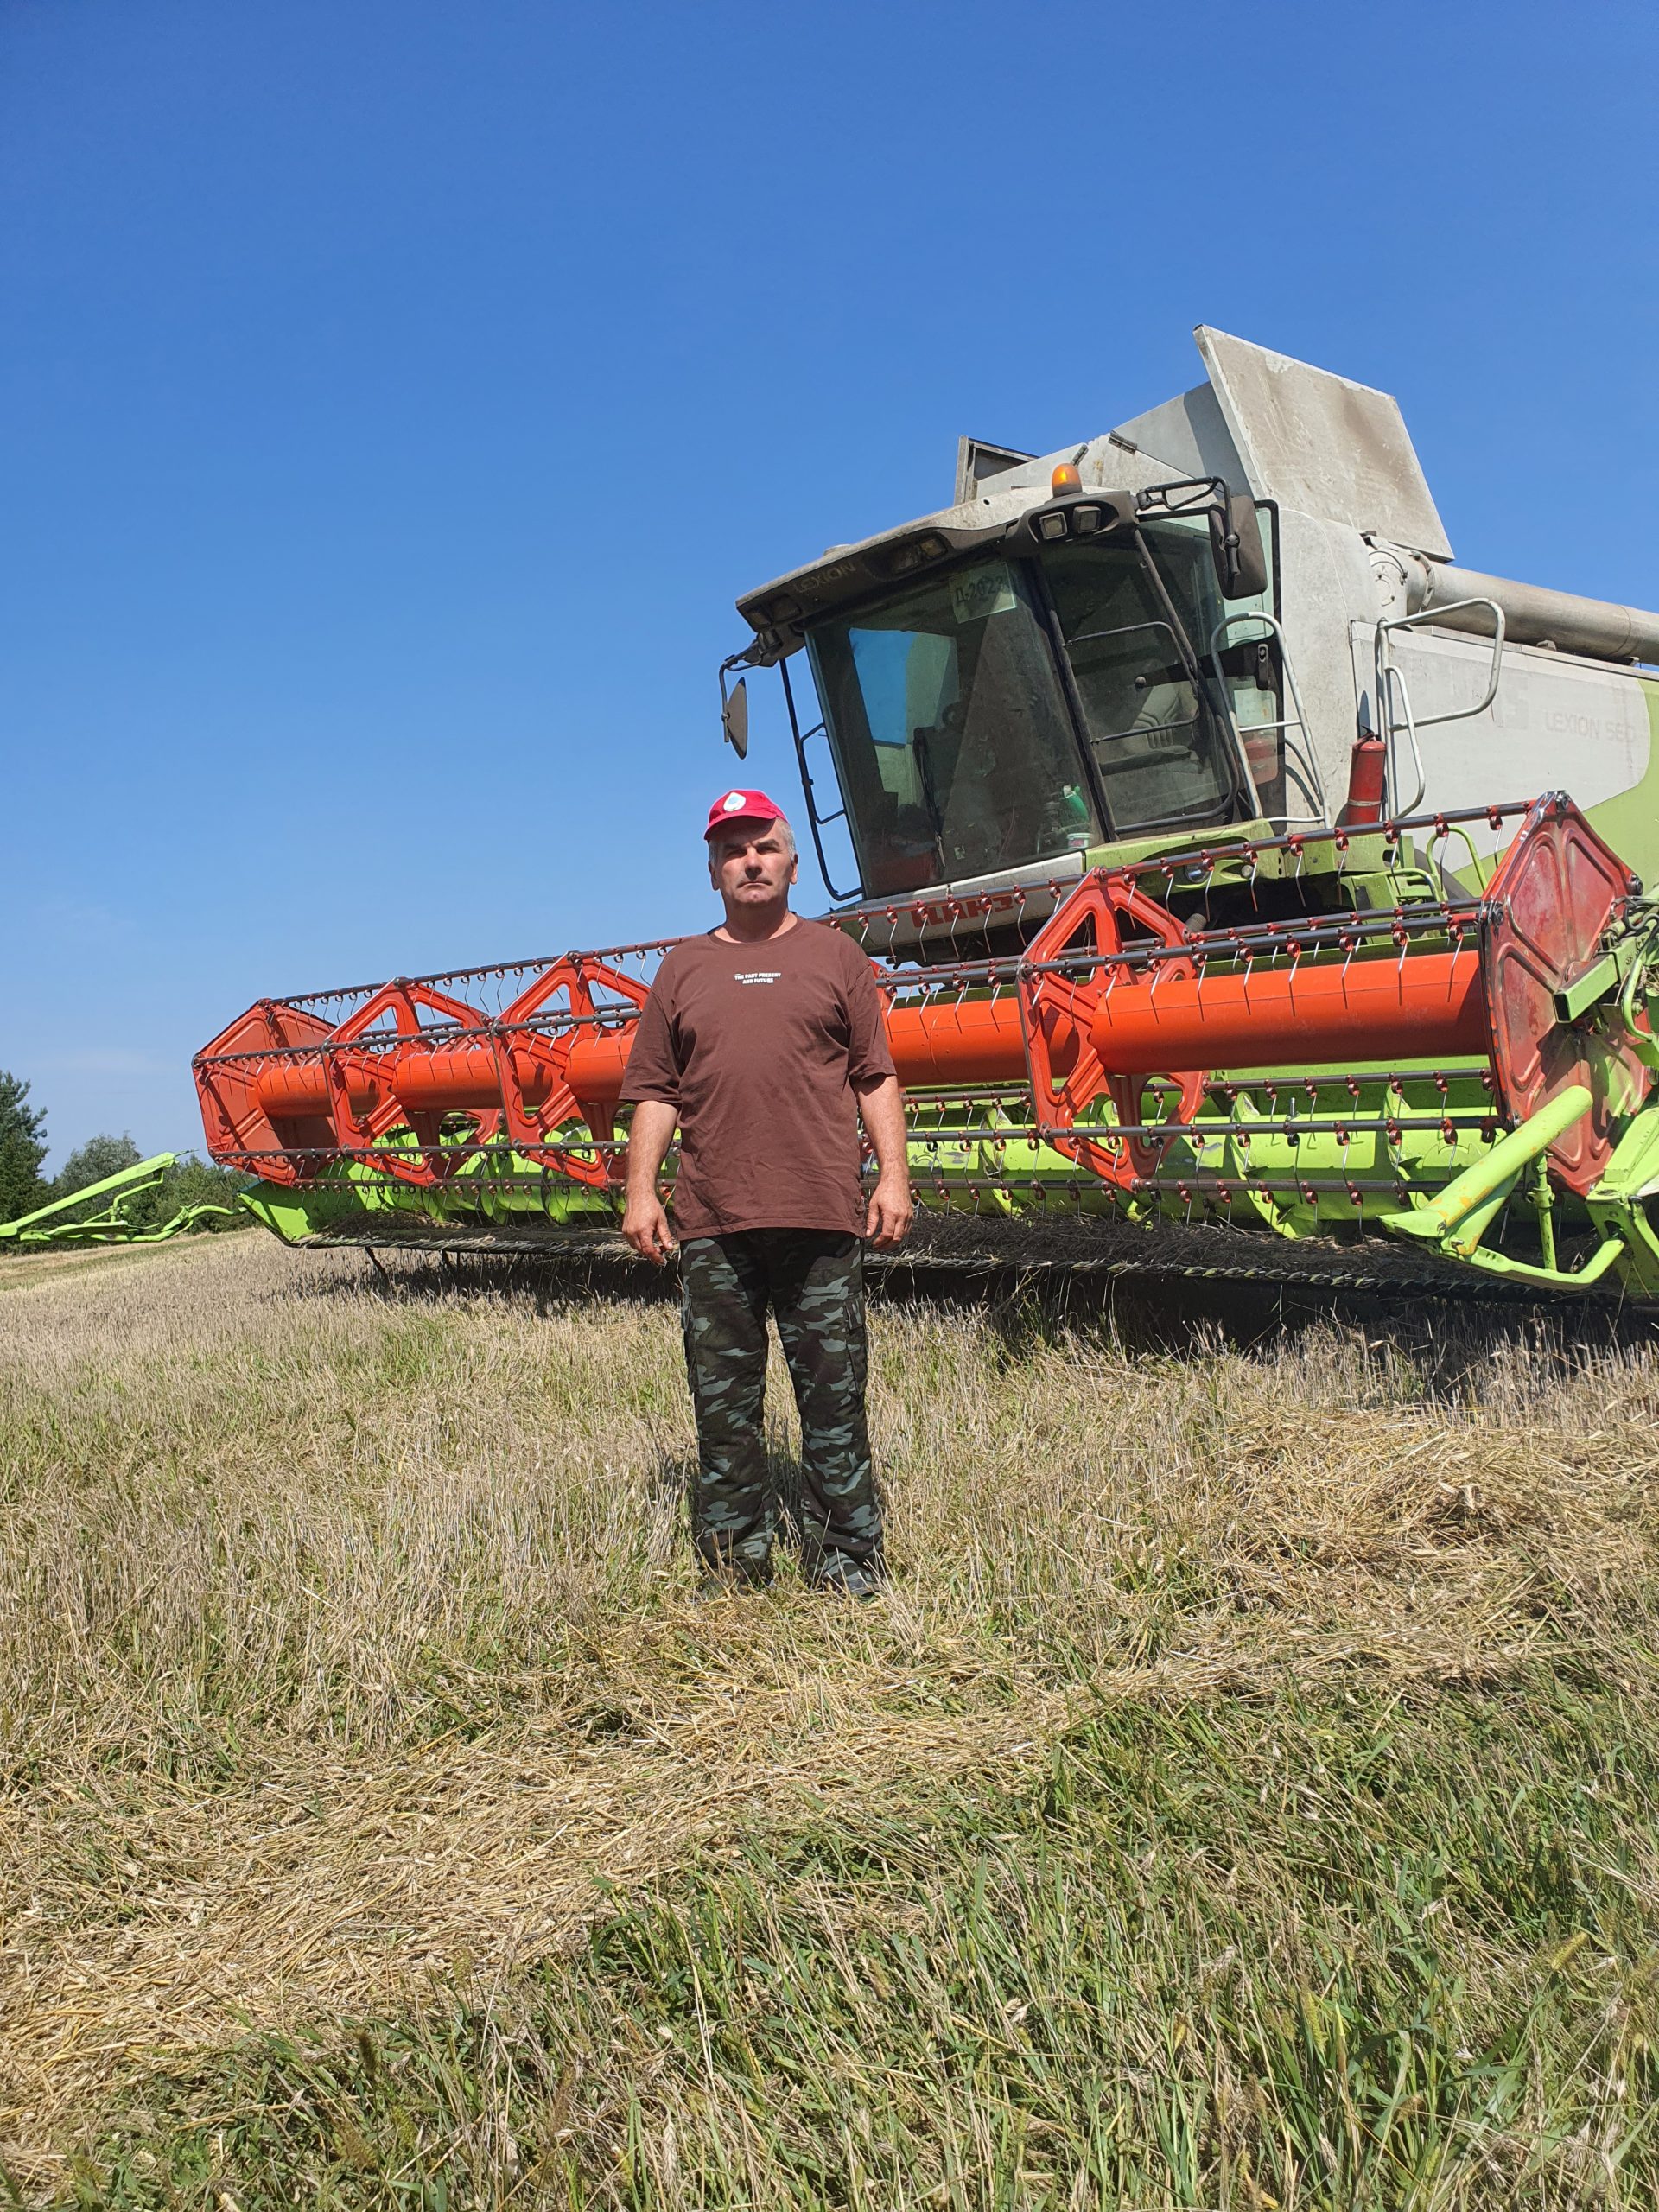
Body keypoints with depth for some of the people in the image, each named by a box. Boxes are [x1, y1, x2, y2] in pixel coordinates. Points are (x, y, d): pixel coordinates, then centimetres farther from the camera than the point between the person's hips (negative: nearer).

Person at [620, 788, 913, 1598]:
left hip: (822, 1218, -2)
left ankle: (846, 1558, 14)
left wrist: (893, 1175, -1)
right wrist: (642, 1189, 4)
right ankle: (733, 1562, 19)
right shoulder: (683, 969, 15)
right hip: (711, 1222, 2)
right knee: (723, 1401, 7)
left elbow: (876, 1078, 8)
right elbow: (656, 1093, 13)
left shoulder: (834, 956, 10)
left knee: (833, 1395, 3)